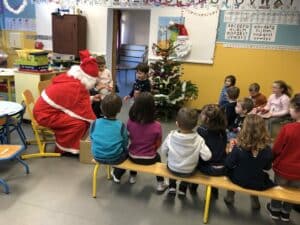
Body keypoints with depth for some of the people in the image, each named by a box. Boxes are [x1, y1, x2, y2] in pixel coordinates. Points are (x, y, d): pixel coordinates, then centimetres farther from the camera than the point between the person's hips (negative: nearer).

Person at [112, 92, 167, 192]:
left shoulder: (130, 122, -18)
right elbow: (158, 145, -8)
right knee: (157, 156, 33)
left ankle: (132, 176, 49)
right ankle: (160, 184, 37)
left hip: (133, 157, 2)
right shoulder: (157, 126, -23)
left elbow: (130, 138, 0)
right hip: (149, 159, -1)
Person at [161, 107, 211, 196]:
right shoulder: (199, 140, -24)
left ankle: (172, 187, 36)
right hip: (189, 172, 0)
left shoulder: (170, 136, -21)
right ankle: (183, 189, 39)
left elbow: (164, 151, -8)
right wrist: (197, 154, -3)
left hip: (172, 169, 0)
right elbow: (207, 157, -23)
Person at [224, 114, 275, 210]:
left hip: (239, 181, -2)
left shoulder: (238, 148, -28)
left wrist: (231, 151, -4)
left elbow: (228, 165, -16)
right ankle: (255, 201, 39)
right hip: (259, 184, 2)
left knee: (230, 170, 30)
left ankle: (230, 197, 38)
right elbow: (267, 167, -4)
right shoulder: (267, 149, -22)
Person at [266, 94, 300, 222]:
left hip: (283, 168, -3)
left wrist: (273, 160, 4)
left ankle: (275, 210, 46)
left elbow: (276, 150, -16)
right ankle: (286, 213, 47)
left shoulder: (287, 128, -27)